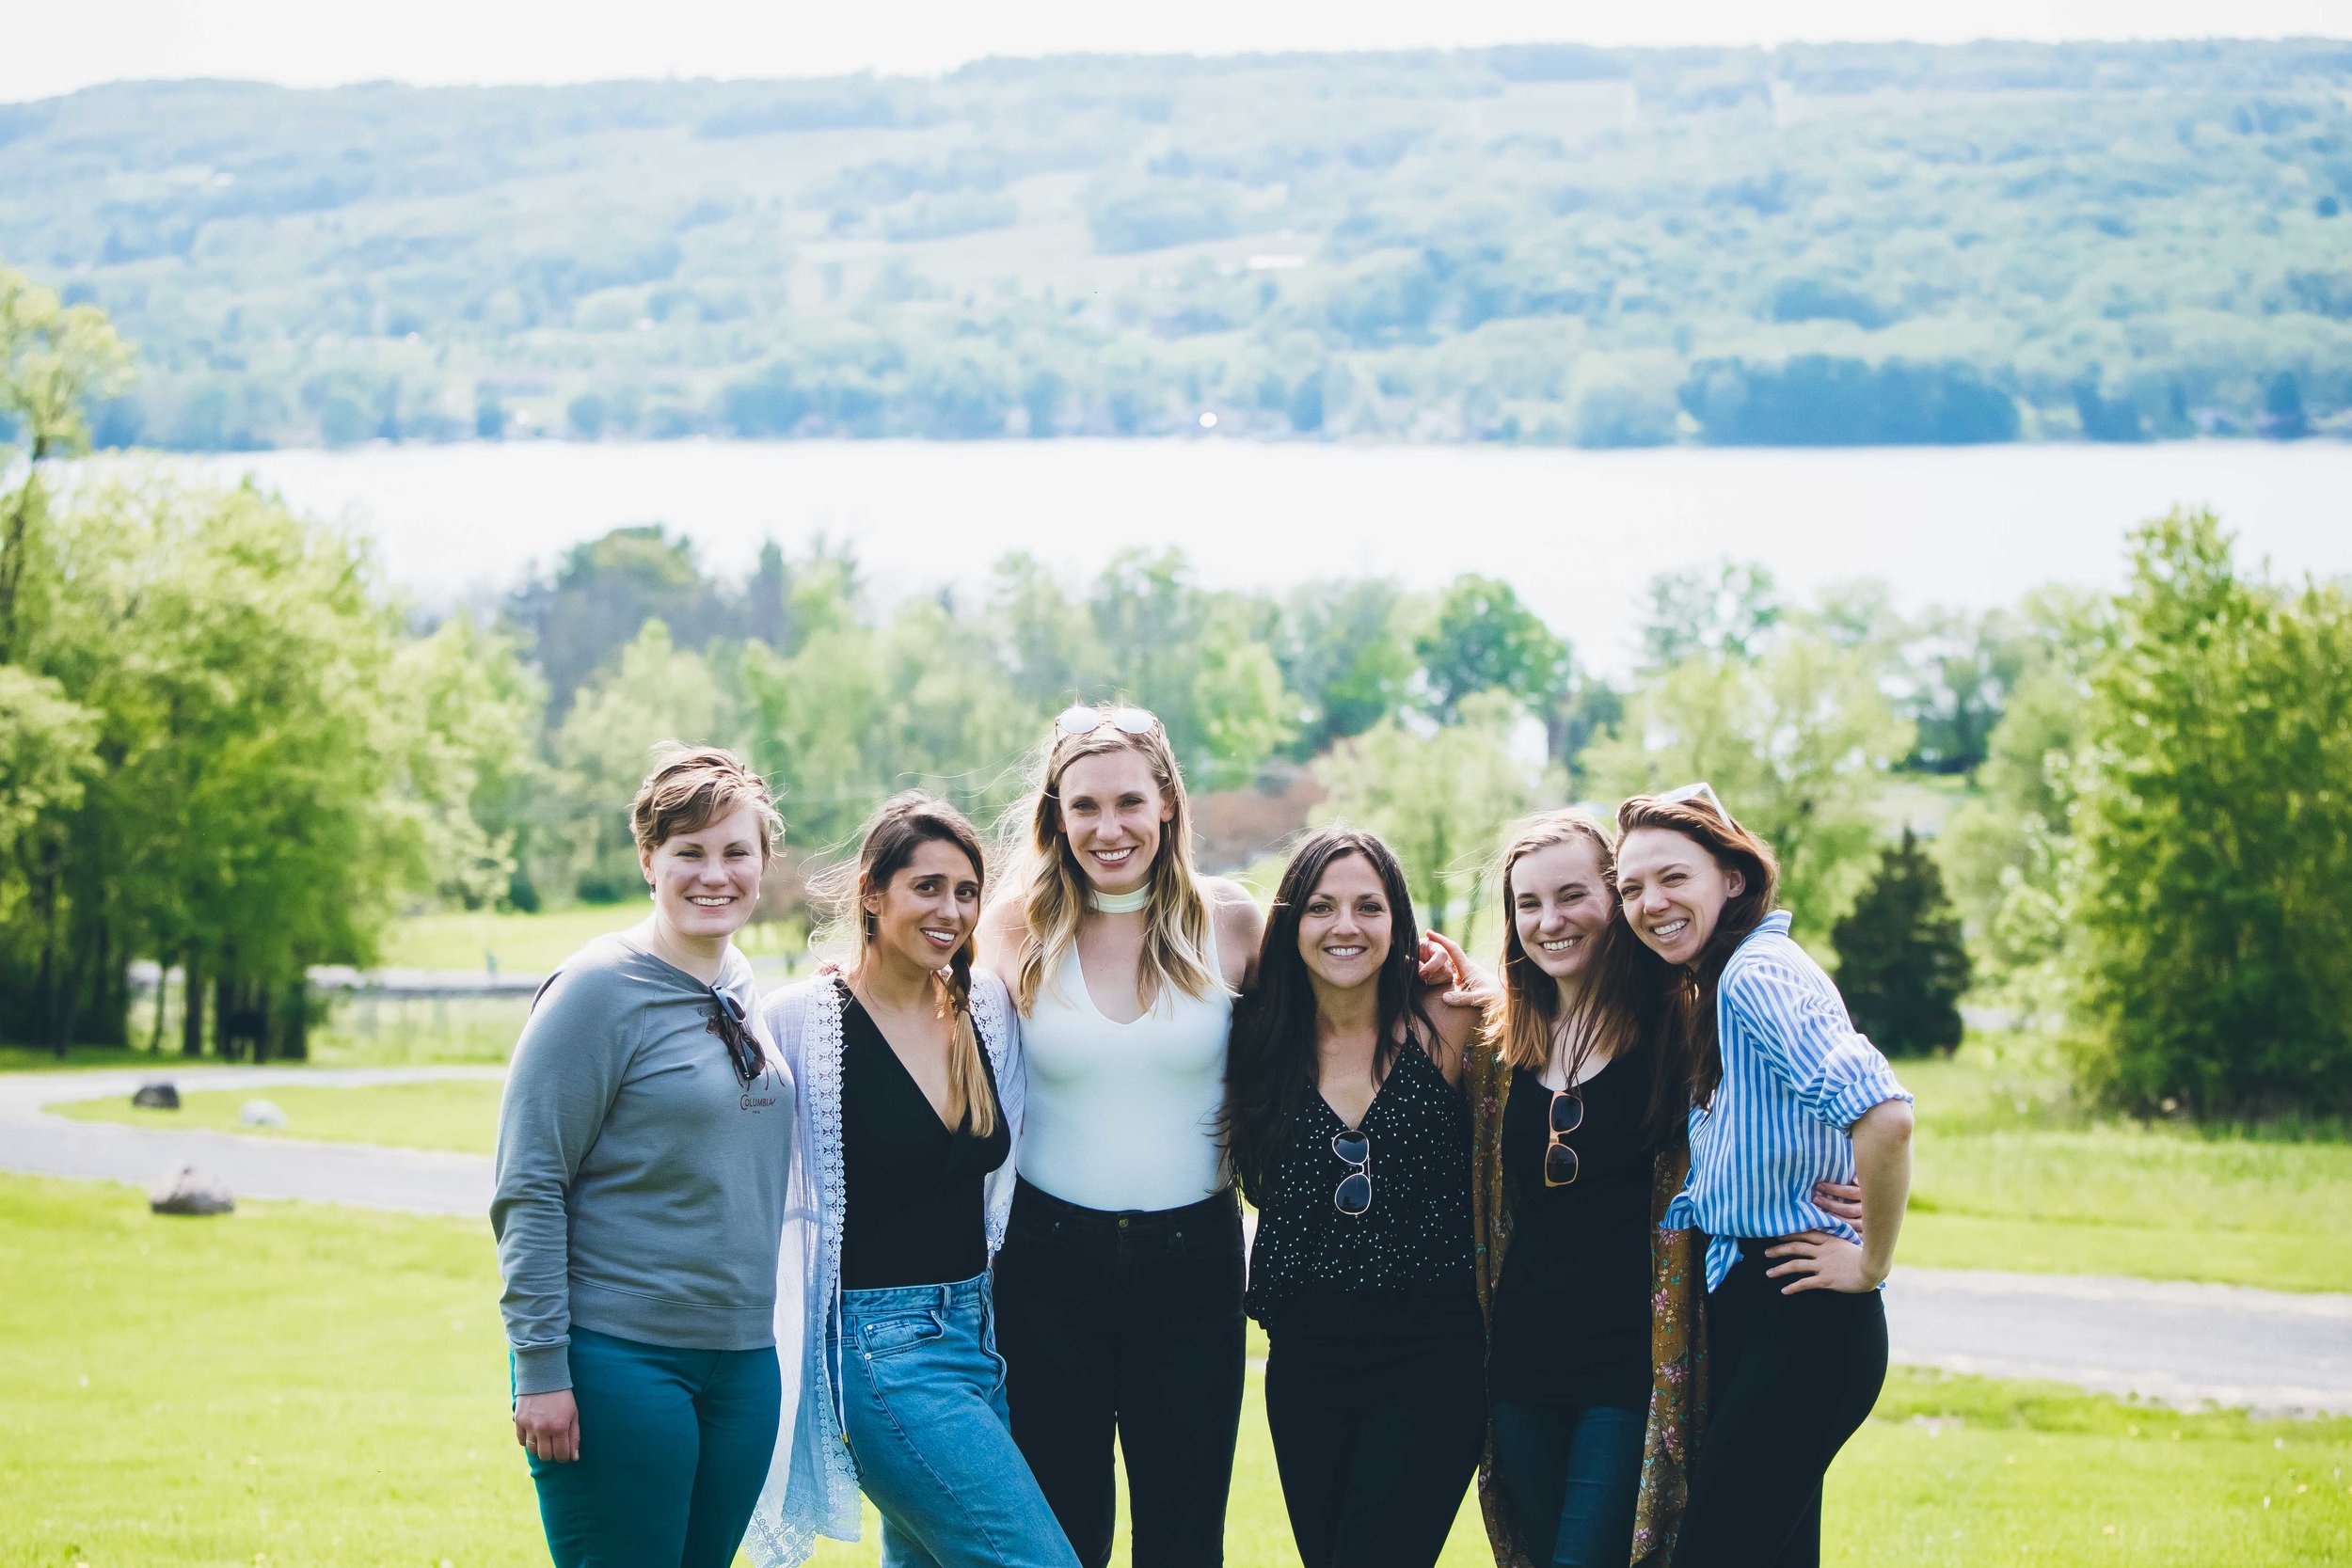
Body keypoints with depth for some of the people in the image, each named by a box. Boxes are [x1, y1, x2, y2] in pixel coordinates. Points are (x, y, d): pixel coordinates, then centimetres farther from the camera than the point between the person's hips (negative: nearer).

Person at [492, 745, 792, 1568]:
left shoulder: (750, 995, 11)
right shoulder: (599, 990, -10)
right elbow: (528, 1190, -13)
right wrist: (540, 1369, -16)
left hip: (744, 1365, 7)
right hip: (621, 1363, -7)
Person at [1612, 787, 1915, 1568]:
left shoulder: (1758, 974, -16)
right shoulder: (1710, 991, 16)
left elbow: (1882, 1115, -29)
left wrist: (1870, 1264, -19)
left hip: (1798, 1324, -10)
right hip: (1745, 1314, 10)